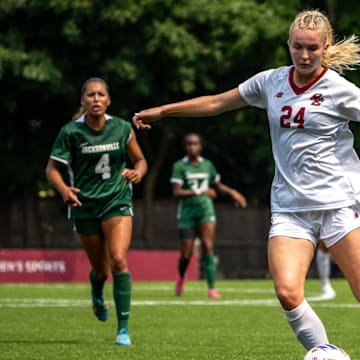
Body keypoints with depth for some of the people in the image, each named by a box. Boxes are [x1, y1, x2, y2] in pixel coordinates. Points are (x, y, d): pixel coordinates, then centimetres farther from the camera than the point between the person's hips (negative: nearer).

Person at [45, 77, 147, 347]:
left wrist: (138, 172, -15)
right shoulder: (70, 132, -8)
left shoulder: (122, 129, -4)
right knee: (100, 269, 10)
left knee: (118, 259, -21)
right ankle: (97, 295, 50)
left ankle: (124, 328, -15)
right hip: (85, 205, 0)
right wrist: (63, 189, -24)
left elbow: (140, 160, 8)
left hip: (117, 202, 0)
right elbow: (52, 168, -4)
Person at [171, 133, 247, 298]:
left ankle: (211, 288, -13)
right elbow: (176, 192, -15)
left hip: (205, 210, 2)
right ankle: (181, 278, 33)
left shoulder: (208, 165, 7)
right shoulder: (180, 166, -5)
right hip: (187, 211, -2)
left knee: (208, 247, -14)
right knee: (186, 254, 0)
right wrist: (199, 192, -22)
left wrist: (231, 192, 8)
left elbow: (217, 185, 24)